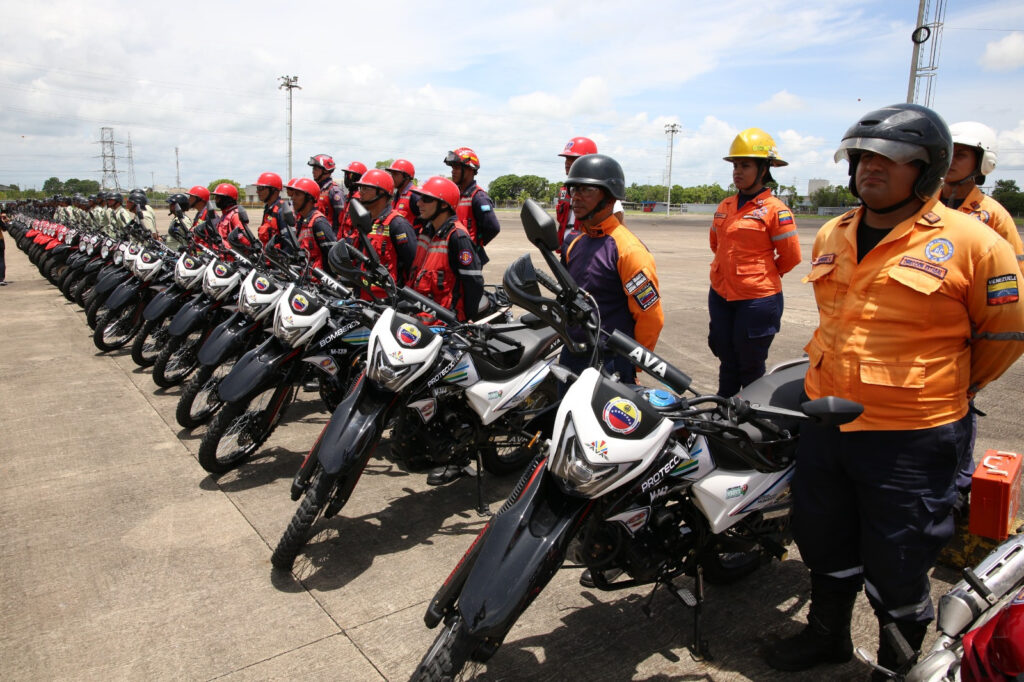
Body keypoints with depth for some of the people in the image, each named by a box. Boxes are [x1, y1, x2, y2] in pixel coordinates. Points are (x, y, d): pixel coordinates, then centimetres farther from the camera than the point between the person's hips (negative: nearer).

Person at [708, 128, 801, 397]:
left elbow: (790, 257, -6)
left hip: (757, 299, -6)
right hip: (721, 295, 6)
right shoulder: (724, 207, 8)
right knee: (727, 362, 16)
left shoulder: (775, 210, -11)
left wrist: (762, 276, 6)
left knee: (751, 365, 5)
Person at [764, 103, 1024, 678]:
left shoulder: (973, 242, -13)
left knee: (896, 573, 9)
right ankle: (828, 636, 47)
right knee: (826, 546, 23)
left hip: (912, 440, -6)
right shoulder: (831, 237, 7)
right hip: (825, 423, 6)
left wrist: (948, 393, 7)